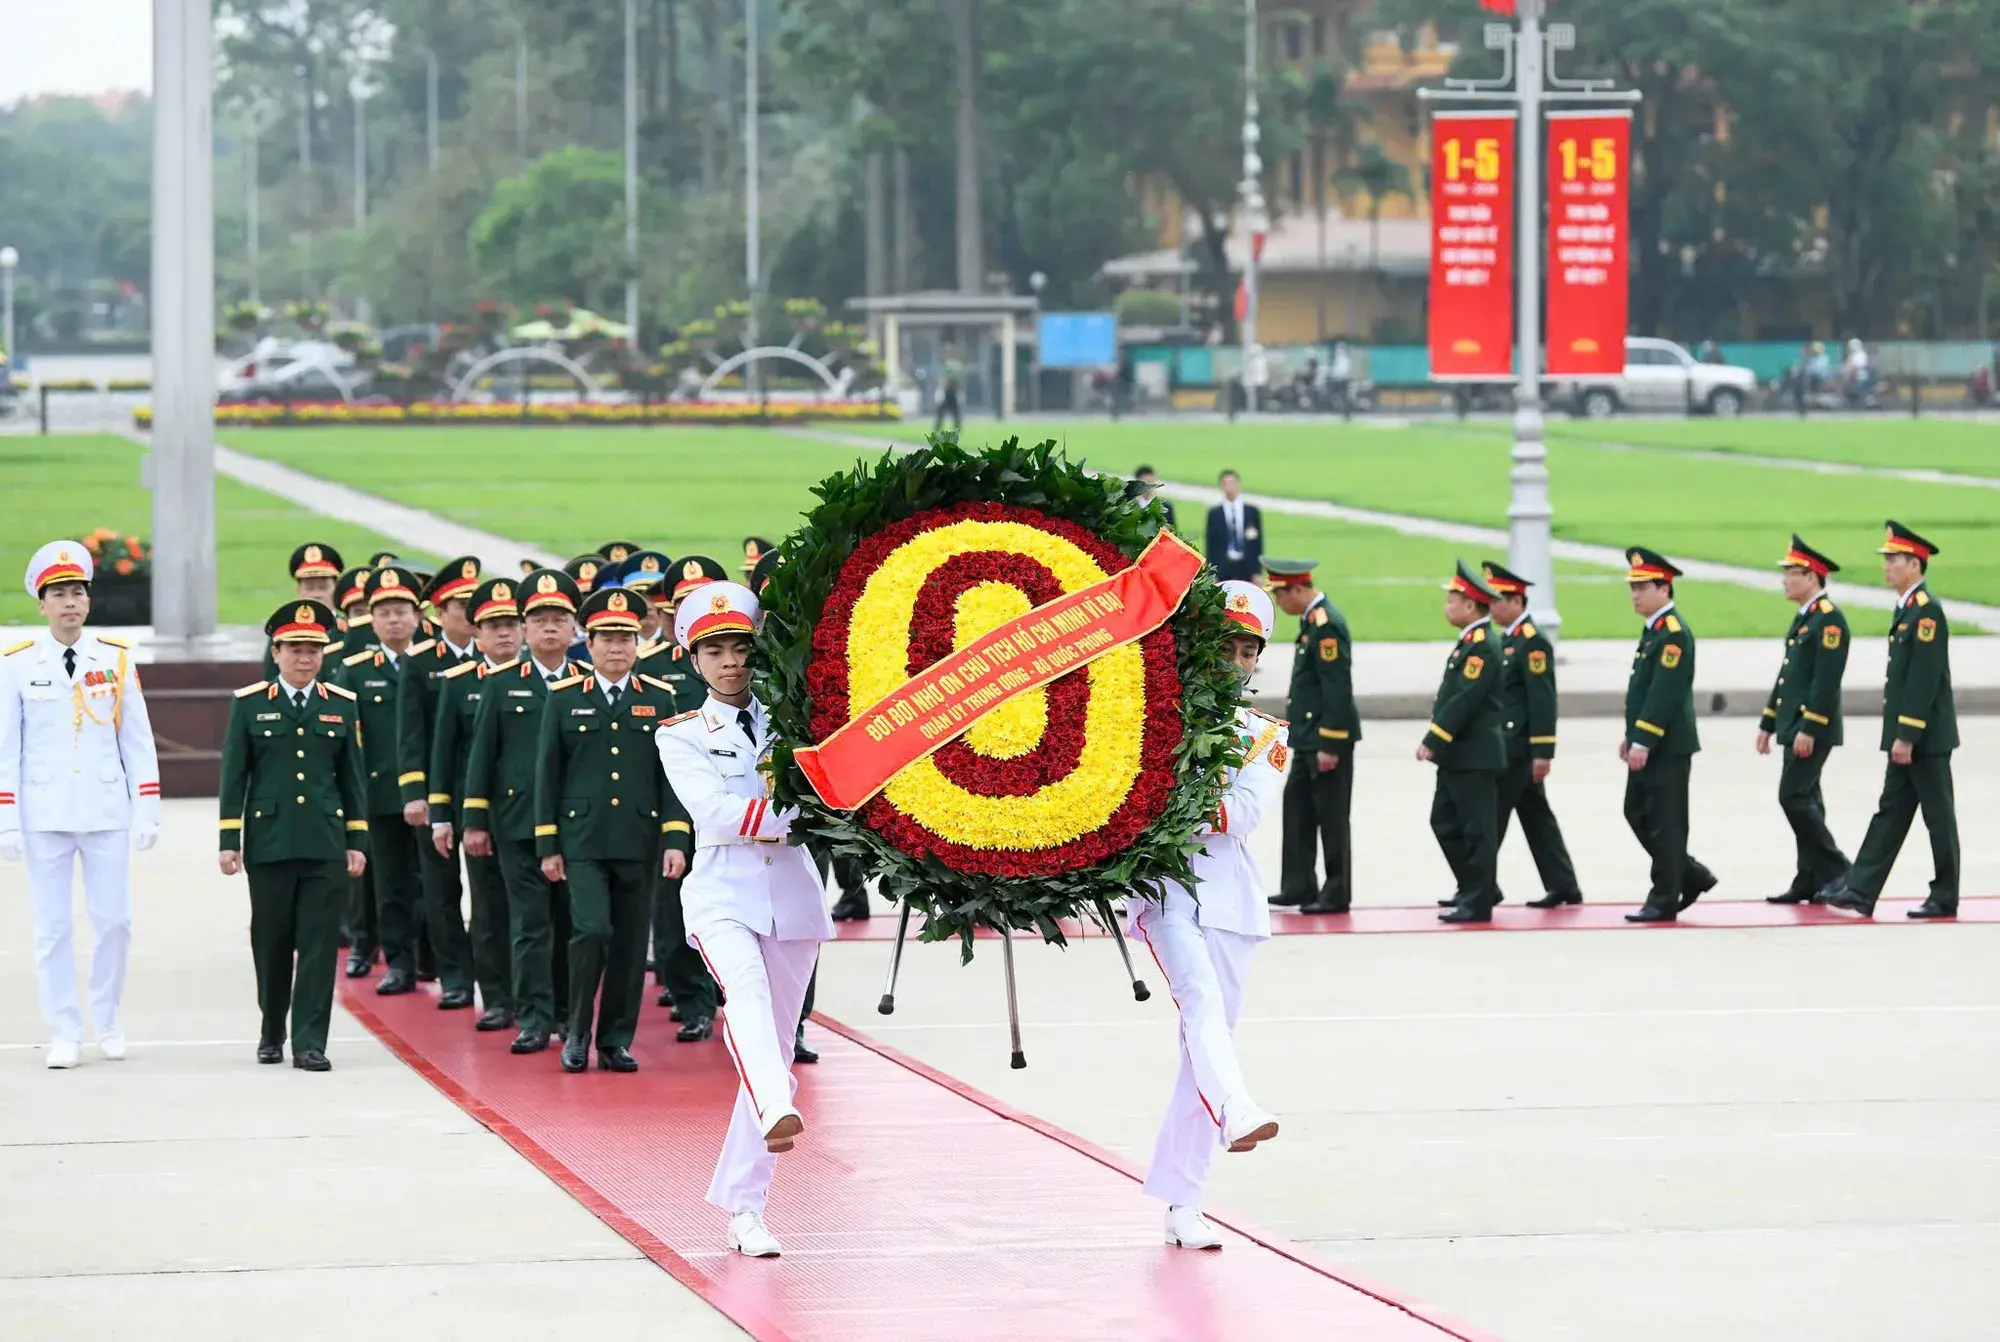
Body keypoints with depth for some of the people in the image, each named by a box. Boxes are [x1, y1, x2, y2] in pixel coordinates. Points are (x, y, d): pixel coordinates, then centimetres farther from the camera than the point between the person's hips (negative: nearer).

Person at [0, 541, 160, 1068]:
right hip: (44, 815, -1)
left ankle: (108, 1021, 20)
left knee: (114, 920, 2)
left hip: (106, 810, 1)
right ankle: (63, 1035, 9)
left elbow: (137, 739, 6)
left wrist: (148, 808, 1)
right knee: (52, 926, 2)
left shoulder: (116, 660, 3)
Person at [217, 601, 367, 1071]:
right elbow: (233, 777, 3)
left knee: (319, 944, -4)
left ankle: (309, 1042, -4)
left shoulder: (342, 706, 7)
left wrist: (357, 842, 5)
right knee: (271, 943, 8)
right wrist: (229, 841, -1)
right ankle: (271, 1032, 25)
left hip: (326, 846, 1)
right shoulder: (249, 705, 3)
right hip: (269, 844, -1)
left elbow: (353, 778, 9)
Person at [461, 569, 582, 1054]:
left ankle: (568, 1011, 21)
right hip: (518, 825, -1)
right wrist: (473, 821, 1)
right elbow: (482, 755, 6)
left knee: (571, 922, 7)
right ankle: (533, 1018, -4)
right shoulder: (501, 686, 6)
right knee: (529, 923, -4)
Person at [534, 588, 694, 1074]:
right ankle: (577, 1035, -1)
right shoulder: (564, 699, 5)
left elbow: (673, 775, 6)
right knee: (591, 931, -15)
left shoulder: (659, 700, 8)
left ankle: (616, 1041, 13)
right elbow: (548, 775, 6)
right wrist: (547, 846, 1)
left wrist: (675, 841, -3)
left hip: (639, 841, 2)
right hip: (583, 841, -2)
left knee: (630, 944, 4)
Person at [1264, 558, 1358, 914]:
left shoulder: (1327, 625, -19)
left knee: (1332, 817, -1)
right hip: (1309, 738, 10)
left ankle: (1337, 895, 6)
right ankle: (1298, 887, 19)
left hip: (1328, 738, -10)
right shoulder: (1312, 620, 11)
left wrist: (1329, 745, -22)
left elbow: (1338, 688, -23)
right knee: (1297, 806, 13)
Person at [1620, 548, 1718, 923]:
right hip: (1648, 745, 10)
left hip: (1668, 747, -10)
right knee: (1637, 814, 13)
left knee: (1664, 822, -4)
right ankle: (1692, 876, 21)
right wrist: (1631, 736, 18)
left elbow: (1665, 693, -22)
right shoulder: (1654, 629, 14)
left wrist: (1643, 742, -24)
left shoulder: (1674, 633, -16)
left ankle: (1664, 901, 2)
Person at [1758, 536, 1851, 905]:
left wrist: (1809, 729, -24)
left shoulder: (1829, 619, -15)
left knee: (1794, 797, -12)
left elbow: (1827, 679, -21)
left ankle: (1835, 870, -6)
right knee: (1804, 801, 9)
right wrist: (1768, 723, 21)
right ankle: (1810, 881, 11)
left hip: (1812, 729, -10)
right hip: (1795, 727, 10)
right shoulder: (1804, 618, 16)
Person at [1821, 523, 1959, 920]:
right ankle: (1860, 891, 7)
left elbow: (1924, 679, -21)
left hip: (1927, 737, -10)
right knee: (1891, 812, 8)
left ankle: (1945, 898, 6)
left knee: (1938, 816, -1)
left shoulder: (1928, 611, -16)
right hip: (1907, 737, 10)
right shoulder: (1907, 609, 14)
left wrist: (1906, 737, -22)